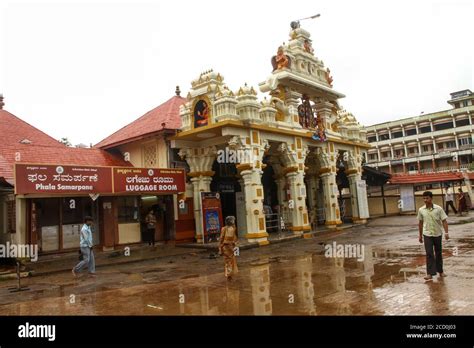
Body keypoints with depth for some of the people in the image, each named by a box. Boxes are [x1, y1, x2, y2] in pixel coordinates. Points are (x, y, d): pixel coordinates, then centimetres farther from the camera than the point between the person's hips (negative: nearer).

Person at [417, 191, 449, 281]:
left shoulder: (438, 209, -8)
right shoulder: (421, 210, -2)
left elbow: (444, 221, -7)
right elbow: (420, 223, 8)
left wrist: (446, 232, -16)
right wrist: (420, 235, 12)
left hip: (437, 234, 0)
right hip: (427, 234, 0)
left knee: (438, 253, 12)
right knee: (429, 254, -7)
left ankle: (440, 271, 29)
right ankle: (430, 273, -7)